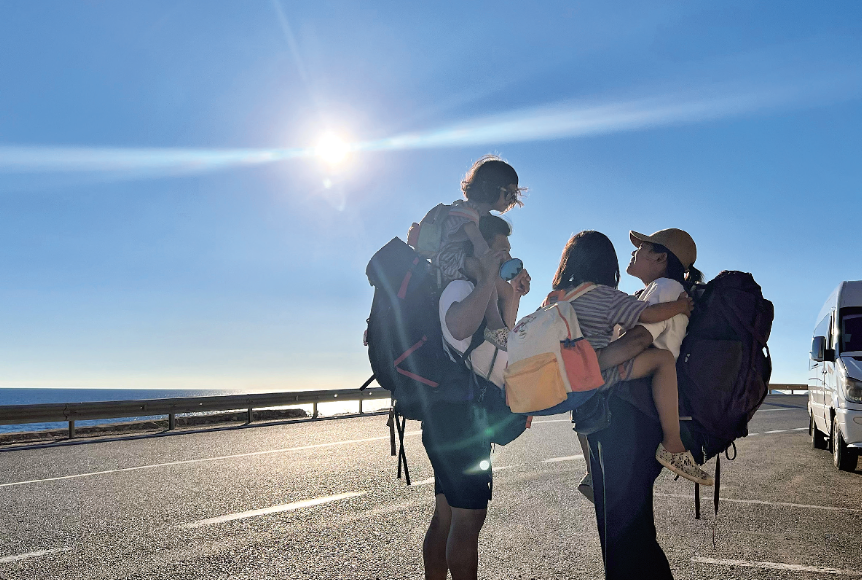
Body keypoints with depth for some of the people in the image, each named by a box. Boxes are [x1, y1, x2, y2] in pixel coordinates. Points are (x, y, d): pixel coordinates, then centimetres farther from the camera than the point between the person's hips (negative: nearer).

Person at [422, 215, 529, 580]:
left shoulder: (480, 294, 19)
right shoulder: (460, 287, -13)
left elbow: (499, 344, 26)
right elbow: (459, 326, -36)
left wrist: (513, 297, 16)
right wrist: (489, 278, -25)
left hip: (456, 417, 11)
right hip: (459, 415, -11)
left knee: (447, 516, 16)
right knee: (469, 517, -6)